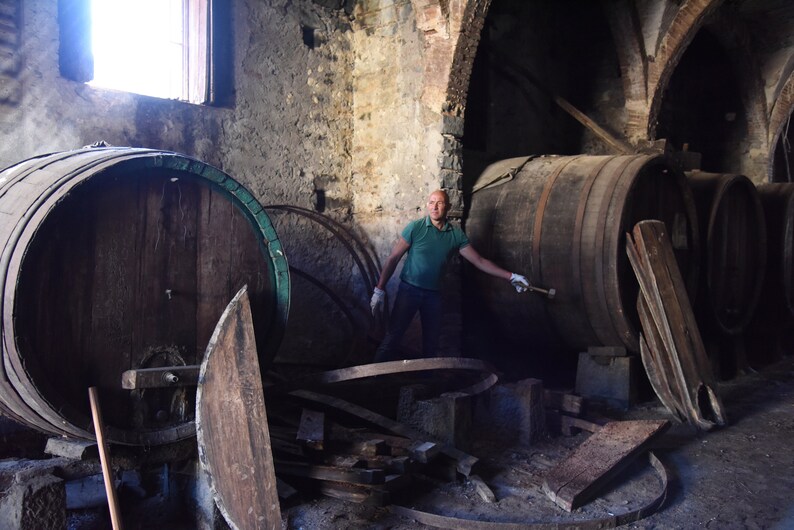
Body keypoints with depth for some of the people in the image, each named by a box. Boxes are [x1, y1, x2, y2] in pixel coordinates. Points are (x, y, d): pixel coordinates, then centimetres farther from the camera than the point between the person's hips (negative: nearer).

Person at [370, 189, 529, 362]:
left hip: (433, 294, 4)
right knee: (393, 336, -8)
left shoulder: (456, 234, -1)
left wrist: (511, 276, -2)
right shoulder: (415, 227, -10)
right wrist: (379, 289, -12)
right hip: (409, 289, -3)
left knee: (431, 341, 12)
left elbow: (479, 261, 3)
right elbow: (393, 258, -7)